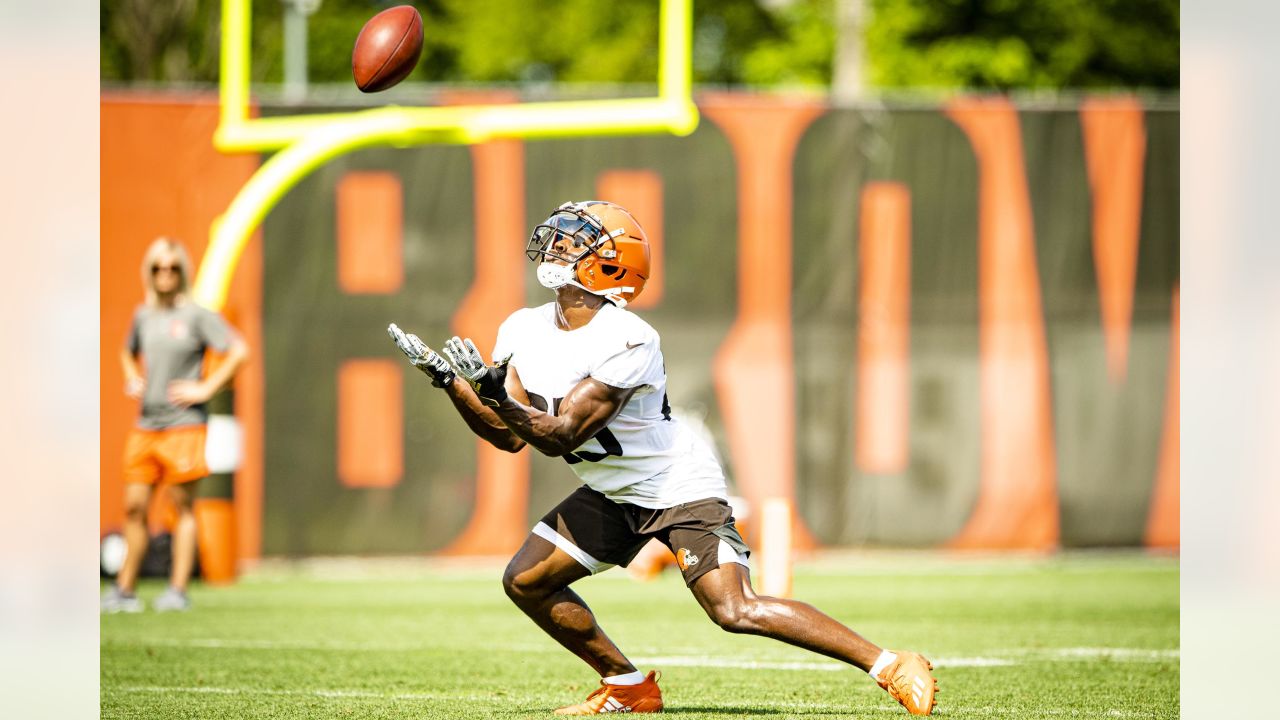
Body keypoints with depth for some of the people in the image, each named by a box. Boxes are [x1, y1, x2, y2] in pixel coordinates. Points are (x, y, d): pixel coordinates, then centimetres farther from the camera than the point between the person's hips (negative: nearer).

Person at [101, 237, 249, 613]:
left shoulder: (197, 315, -5)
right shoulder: (143, 315, 13)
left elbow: (239, 352, -8)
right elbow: (128, 352, 33)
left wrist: (206, 389, -10)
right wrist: (132, 378, 13)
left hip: (183, 424, -6)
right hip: (146, 424, 6)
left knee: (183, 506, -1)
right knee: (134, 506, 5)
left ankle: (178, 589, 1)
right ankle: (125, 589, 9)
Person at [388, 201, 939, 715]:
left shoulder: (625, 342, -28)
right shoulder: (523, 331, -4)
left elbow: (560, 436, -29)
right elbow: (510, 437, -2)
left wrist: (495, 394, -40)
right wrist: (451, 382, -12)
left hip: (680, 488, -8)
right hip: (611, 495, 8)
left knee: (736, 611, -22)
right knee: (525, 581, 3)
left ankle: (888, 665, -17)